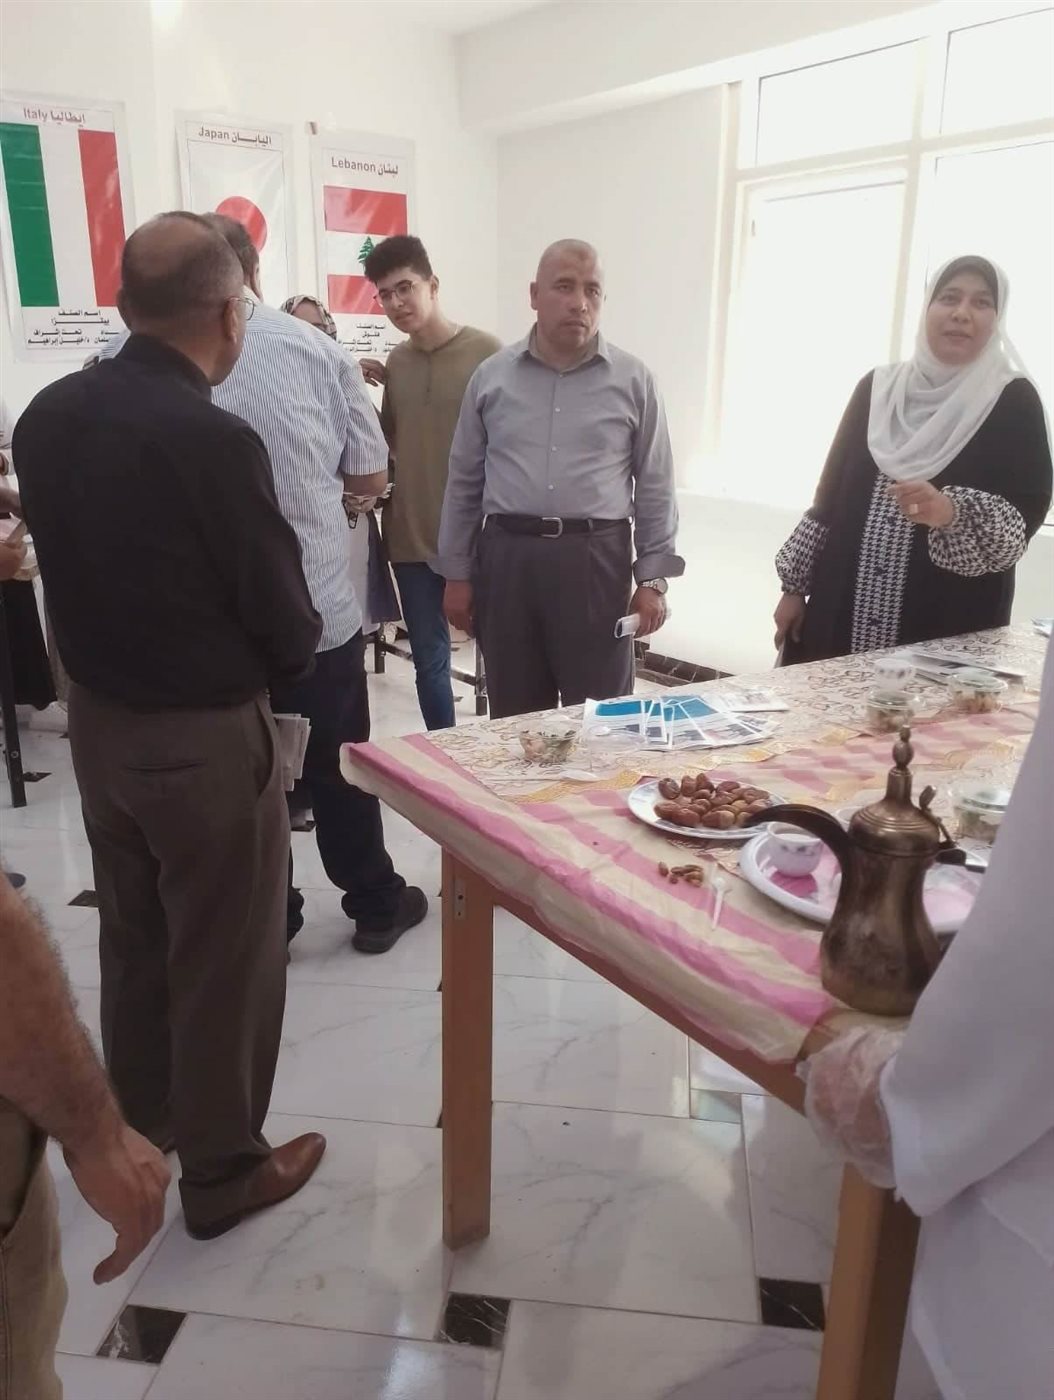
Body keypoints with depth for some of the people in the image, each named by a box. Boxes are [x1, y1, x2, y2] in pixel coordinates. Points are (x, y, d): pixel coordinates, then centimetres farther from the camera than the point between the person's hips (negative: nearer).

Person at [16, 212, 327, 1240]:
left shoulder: (45, 415, -2)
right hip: (206, 733, -7)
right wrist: (279, 666, 5)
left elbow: (65, 557, 8)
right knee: (224, 956, 10)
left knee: (132, 939, 23)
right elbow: (285, 619, -16)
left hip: (96, 714, 7)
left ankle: (138, 1134, 42)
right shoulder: (213, 440, -24)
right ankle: (223, 1167, 28)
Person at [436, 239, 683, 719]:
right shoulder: (491, 377, 7)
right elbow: (464, 481, 11)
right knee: (514, 719, 11)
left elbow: (655, 487, 5)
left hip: (596, 560, -1)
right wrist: (457, 573, 9)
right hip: (506, 558, 2)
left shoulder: (633, 381, 3)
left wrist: (653, 578, 0)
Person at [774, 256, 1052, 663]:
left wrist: (952, 513, -26)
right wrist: (795, 585, 6)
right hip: (844, 608, 3)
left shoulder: (1014, 400, -1)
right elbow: (831, 492, 9)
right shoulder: (877, 387, 7)